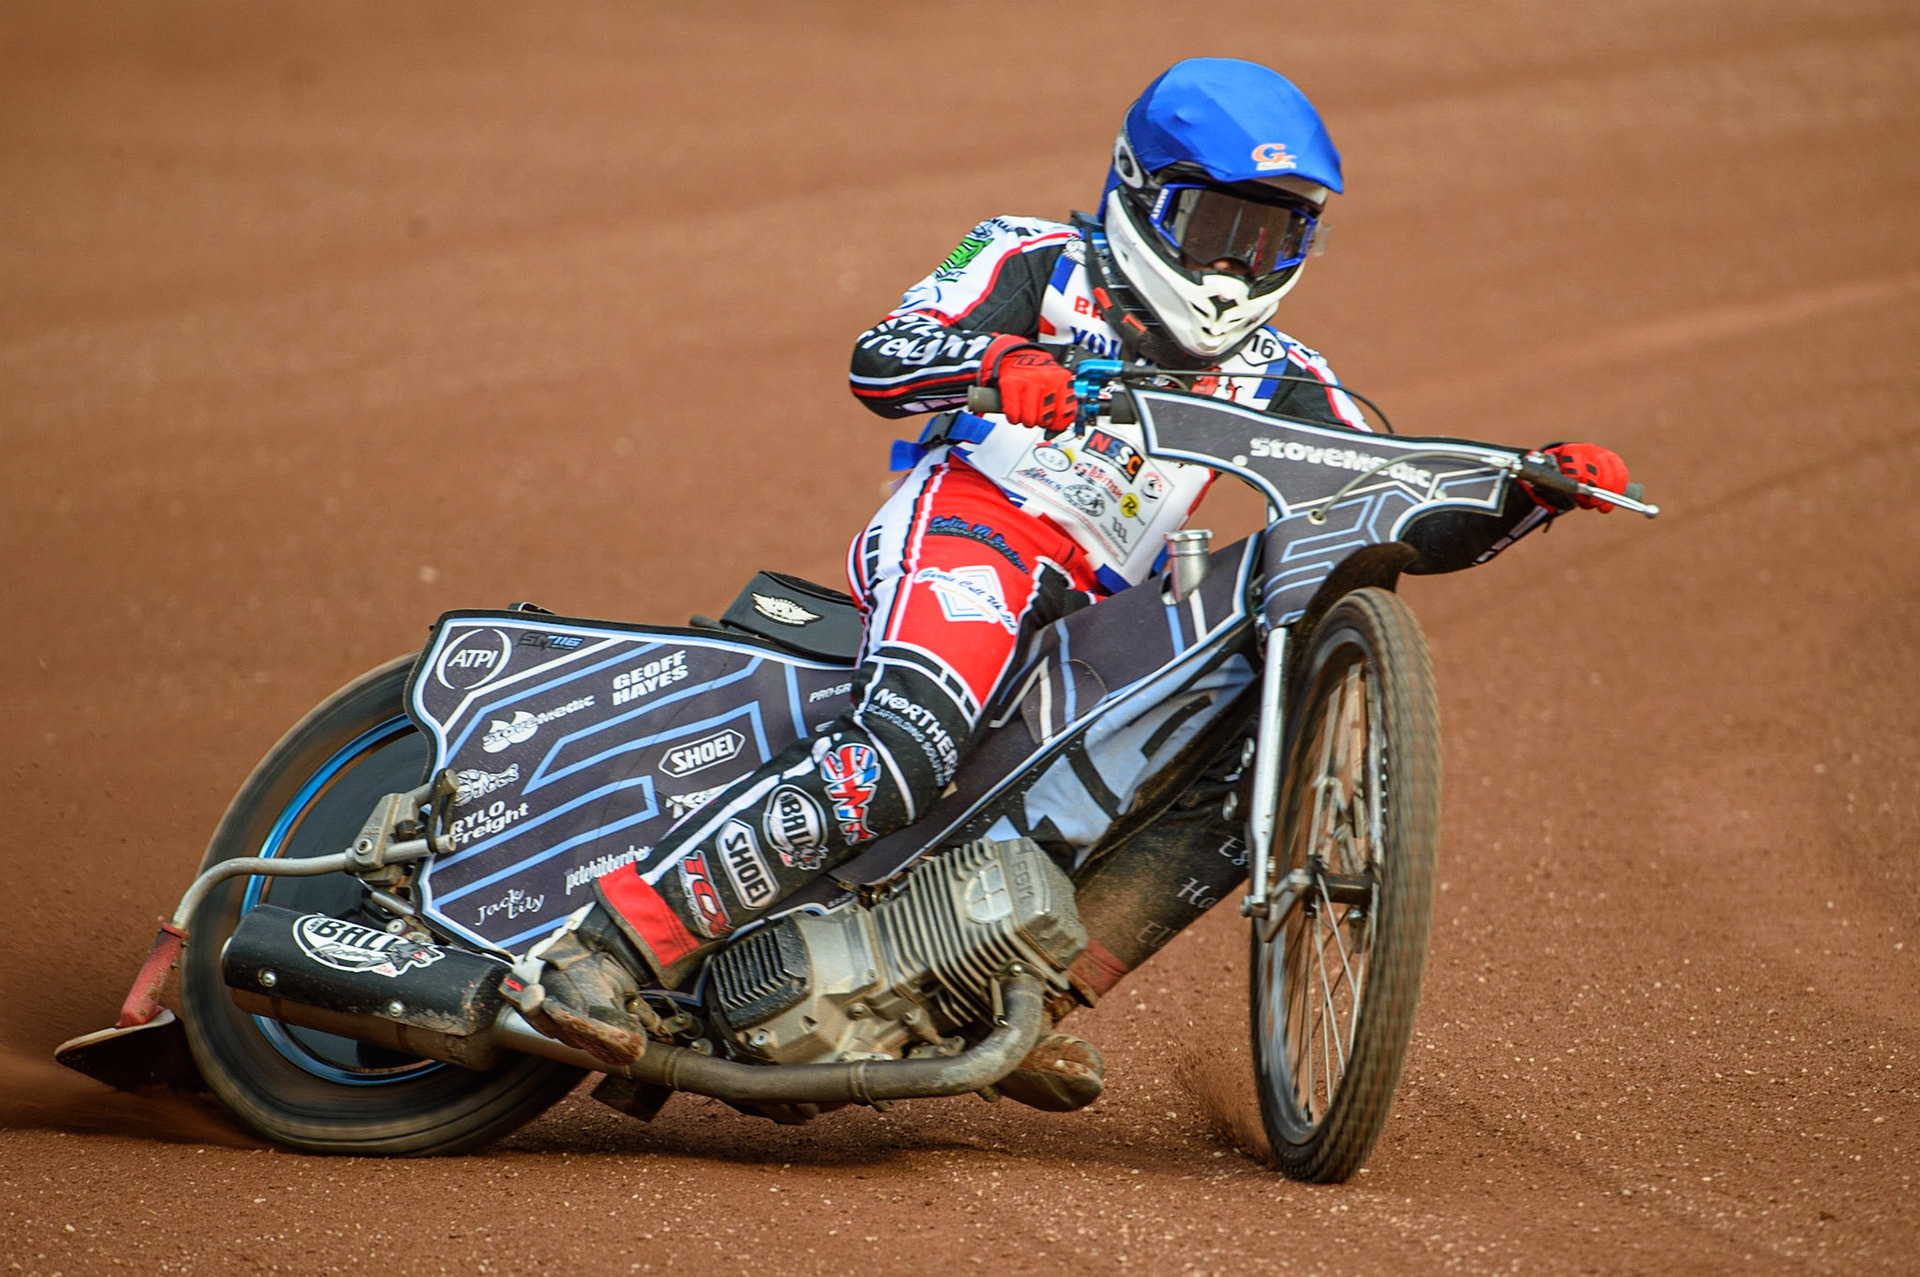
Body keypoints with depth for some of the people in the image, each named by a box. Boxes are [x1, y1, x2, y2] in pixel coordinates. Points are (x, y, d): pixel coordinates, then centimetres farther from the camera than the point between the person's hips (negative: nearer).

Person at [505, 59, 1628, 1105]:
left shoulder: (1274, 382, 20)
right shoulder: (1040, 264, 8)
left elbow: (1407, 526, 15)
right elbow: (878, 359, -7)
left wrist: (1532, 492, -4)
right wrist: (995, 364, -28)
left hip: (1090, 615, 7)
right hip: (967, 525, -7)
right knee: (902, 755, -32)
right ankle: (608, 953, -40)